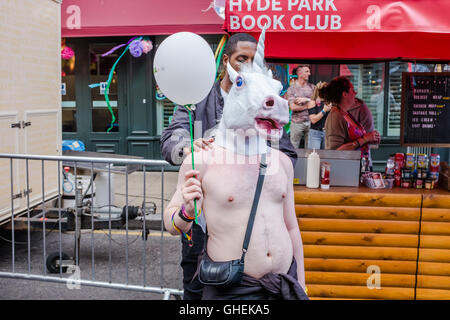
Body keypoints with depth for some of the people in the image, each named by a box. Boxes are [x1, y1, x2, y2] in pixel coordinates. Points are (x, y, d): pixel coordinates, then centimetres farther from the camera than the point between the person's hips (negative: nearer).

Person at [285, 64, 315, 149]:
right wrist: (309, 105, -7)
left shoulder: (312, 87, 8)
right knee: (293, 147, 1)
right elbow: (293, 107, -10)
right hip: (297, 122, -3)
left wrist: (306, 99, -12)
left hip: (310, 122, 3)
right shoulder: (291, 89, 0)